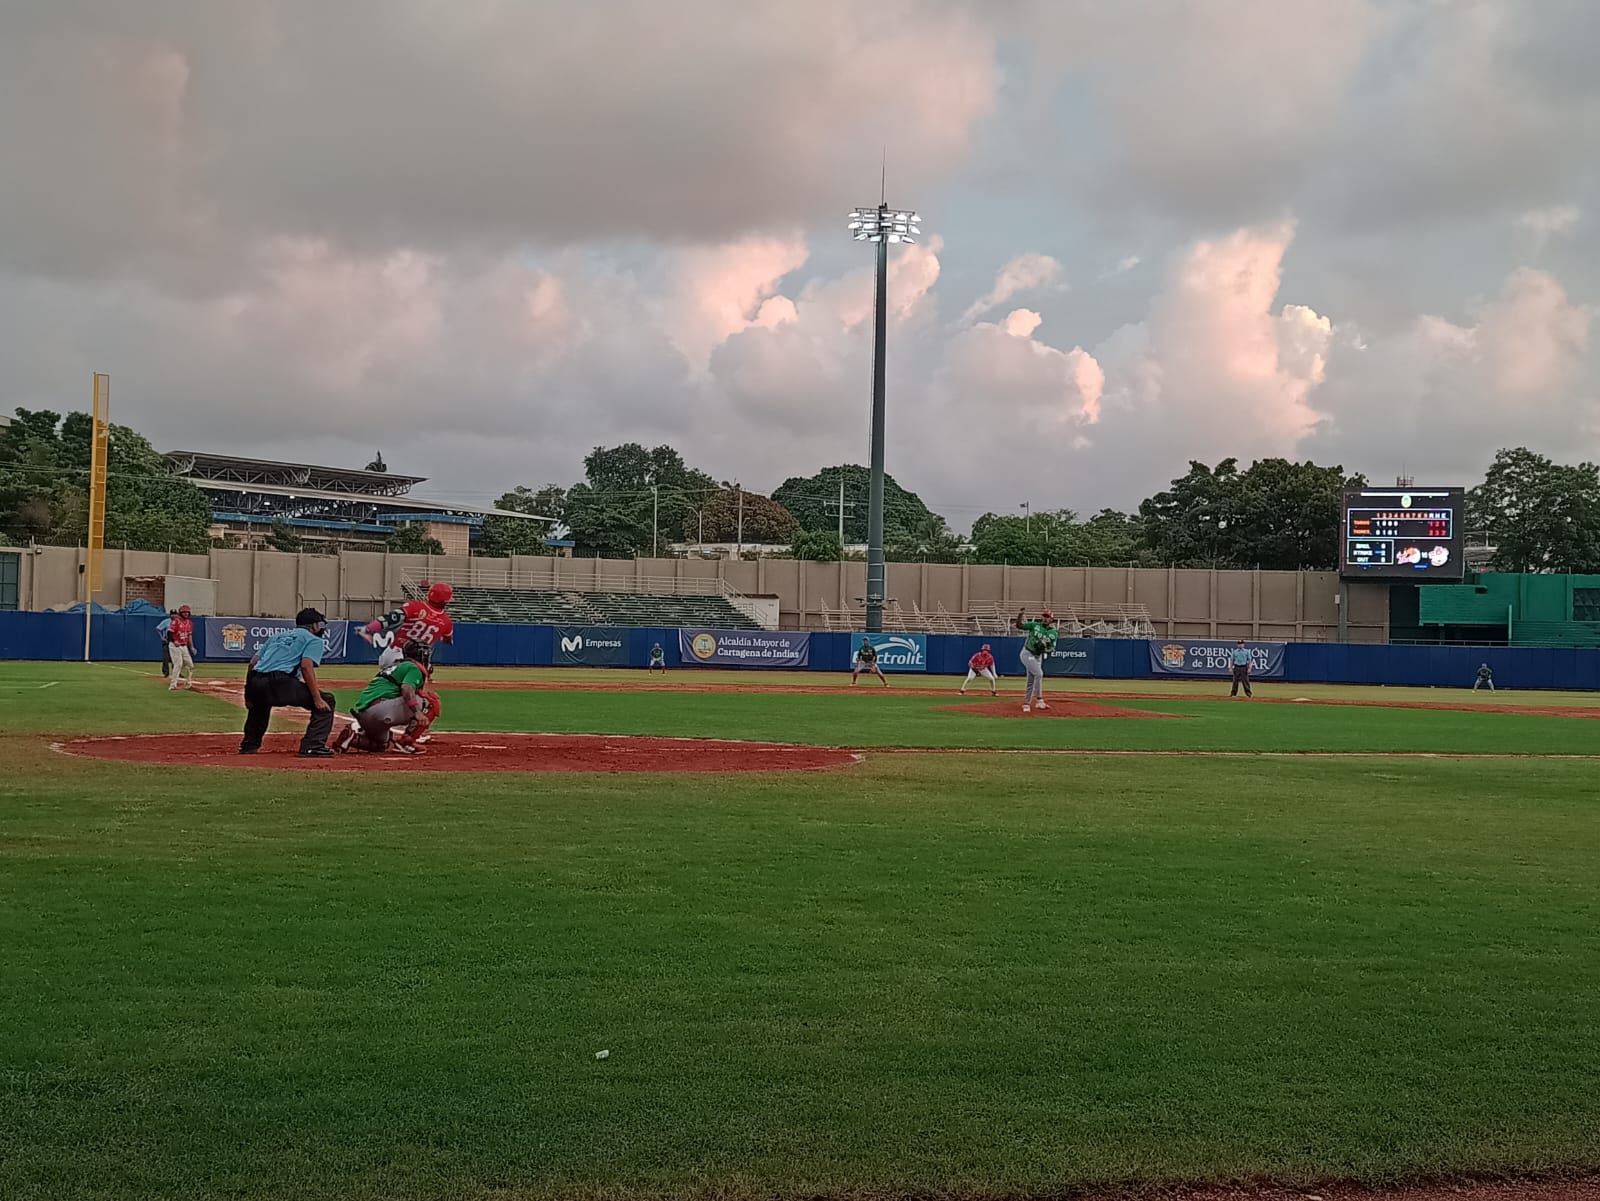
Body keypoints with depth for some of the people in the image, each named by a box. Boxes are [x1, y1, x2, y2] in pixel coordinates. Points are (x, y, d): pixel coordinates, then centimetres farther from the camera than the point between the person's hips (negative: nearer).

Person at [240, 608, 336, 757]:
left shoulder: (277, 636, 32)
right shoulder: (314, 640, 12)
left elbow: (253, 663, 24)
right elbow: (306, 666, -7)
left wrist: (249, 694, 30)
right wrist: (317, 699, -11)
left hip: (254, 684, 7)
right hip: (280, 682, -7)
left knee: (260, 701, 42)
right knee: (326, 701, 5)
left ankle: (249, 745, 39)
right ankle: (312, 746, -9)